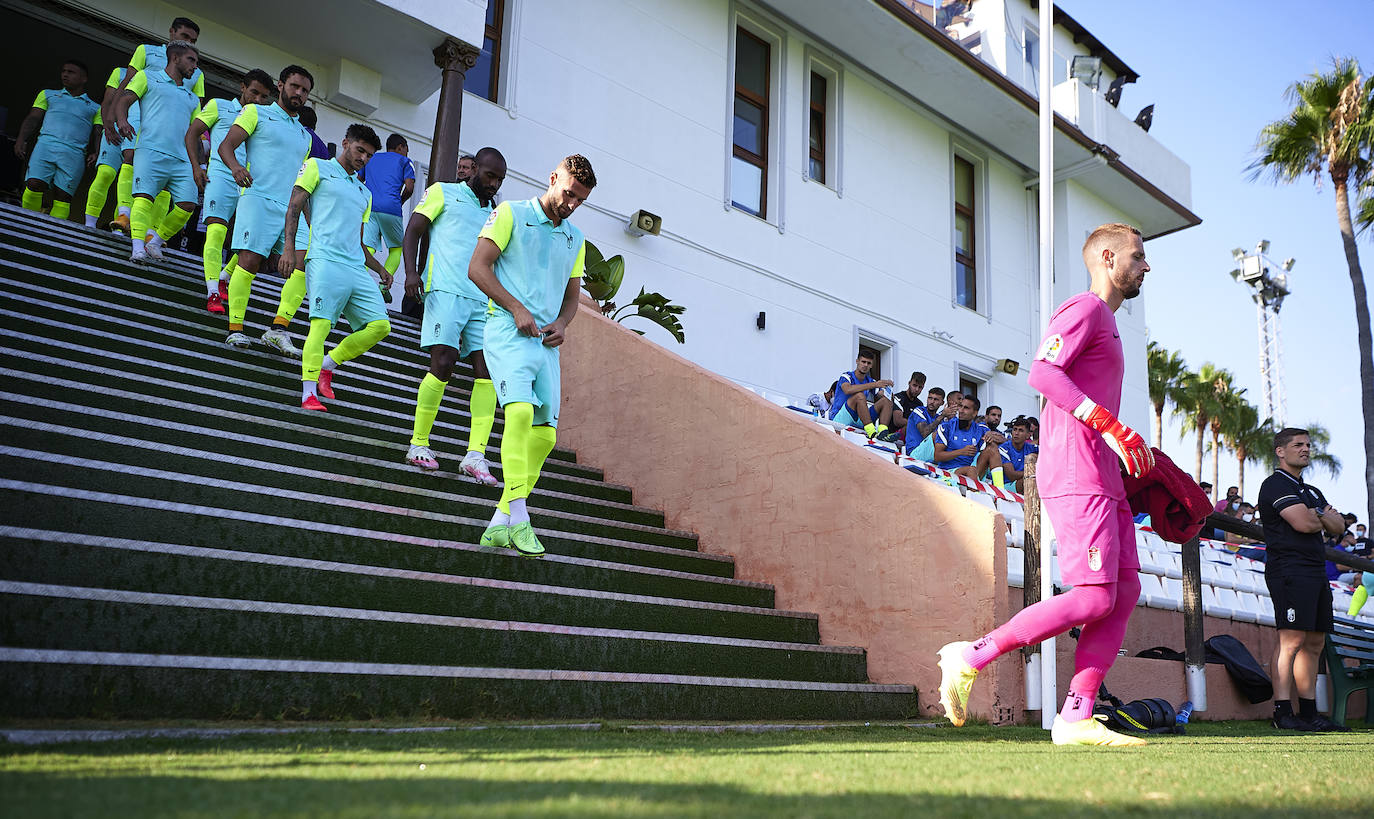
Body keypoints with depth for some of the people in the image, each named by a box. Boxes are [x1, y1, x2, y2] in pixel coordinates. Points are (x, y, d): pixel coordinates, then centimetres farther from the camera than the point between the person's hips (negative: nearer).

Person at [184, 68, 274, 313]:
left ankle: (223, 278, 17)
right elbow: (192, 132, 12)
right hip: (221, 176, -4)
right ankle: (213, 293, -22)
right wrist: (196, 166, -1)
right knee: (216, 229, -19)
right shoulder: (219, 106, 16)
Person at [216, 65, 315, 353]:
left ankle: (278, 329, -13)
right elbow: (226, 145, 1)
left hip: (292, 207, 5)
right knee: (250, 261, -15)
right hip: (259, 197, -5)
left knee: (305, 263, -14)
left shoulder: (305, 136, 28)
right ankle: (235, 328, -6)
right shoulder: (256, 113, 12)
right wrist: (235, 166, -22)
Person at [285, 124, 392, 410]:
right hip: (325, 260, -6)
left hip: (357, 268, 6)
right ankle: (309, 393, -14)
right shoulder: (317, 167, 12)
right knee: (321, 324, -17)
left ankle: (327, 366, 9)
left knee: (380, 325, -5)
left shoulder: (364, 193, 30)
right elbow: (294, 206, 1)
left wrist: (379, 268, 15)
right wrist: (288, 247, -13)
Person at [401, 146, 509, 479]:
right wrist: (411, 271, -13)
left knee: (487, 370, -9)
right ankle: (418, 444, 0)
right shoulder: (443, 192, 12)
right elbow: (412, 231, 4)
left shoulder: (493, 215, 27)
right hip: (446, 291, -5)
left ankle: (475, 455, -12)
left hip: (483, 301, 5)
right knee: (443, 364, -14)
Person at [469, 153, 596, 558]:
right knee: (520, 411, -26)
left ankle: (500, 523, 6)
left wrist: (561, 323, 3)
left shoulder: (576, 239, 20)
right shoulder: (511, 214, 3)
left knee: (545, 434, -1)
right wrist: (517, 308, -13)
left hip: (547, 343, 6)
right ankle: (519, 518, -25)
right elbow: (477, 268, -3)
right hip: (508, 331, -6)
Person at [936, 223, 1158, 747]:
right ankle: (970, 658, -5)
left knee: (1126, 591, 3)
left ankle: (1076, 718, 2)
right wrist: (1112, 427, -24)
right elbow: (1042, 373, -20)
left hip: (1104, 479, 10)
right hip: (1078, 477, -10)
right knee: (1093, 599, -13)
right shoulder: (1084, 310, -3)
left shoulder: (1105, 323, 28)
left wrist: (1135, 454, 19)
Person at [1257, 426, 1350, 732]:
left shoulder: (1312, 491, 26)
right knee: (1292, 640, -15)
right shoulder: (1275, 484, -4)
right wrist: (1324, 517, 6)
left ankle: (1308, 712, 11)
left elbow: (1338, 526, 16)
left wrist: (1318, 514, -5)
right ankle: (1283, 713, -16)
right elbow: (1302, 523, -16)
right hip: (1290, 571, -9)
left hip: (1316, 571, 10)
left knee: (1315, 643, 7)